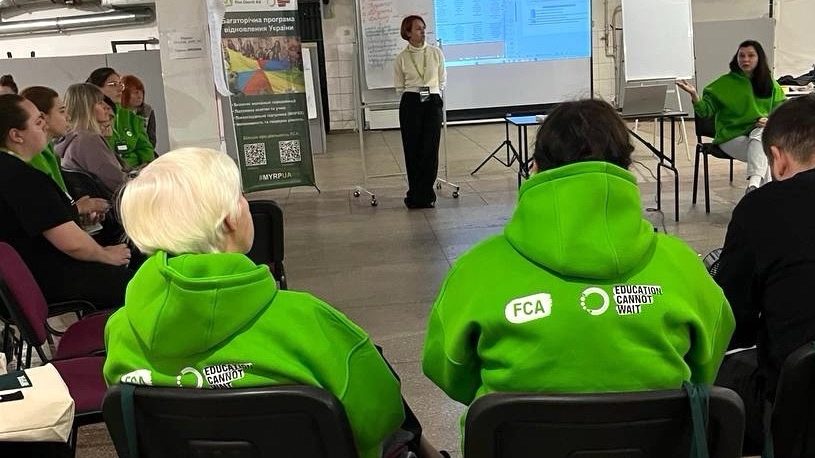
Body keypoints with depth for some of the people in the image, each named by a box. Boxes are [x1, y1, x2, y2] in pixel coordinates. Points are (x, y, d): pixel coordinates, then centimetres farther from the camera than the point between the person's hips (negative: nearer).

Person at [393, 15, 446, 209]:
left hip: (432, 103, 1)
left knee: (430, 149, -2)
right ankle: (416, 194, 11)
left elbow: (442, 81, 12)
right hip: (410, 104, -1)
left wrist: (432, 93, 8)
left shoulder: (436, 53, 4)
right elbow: (399, 86, 11)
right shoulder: (401, 58, 2)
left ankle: (425, 194, 8)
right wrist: (414, 94, 5)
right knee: (412, 149, 0)